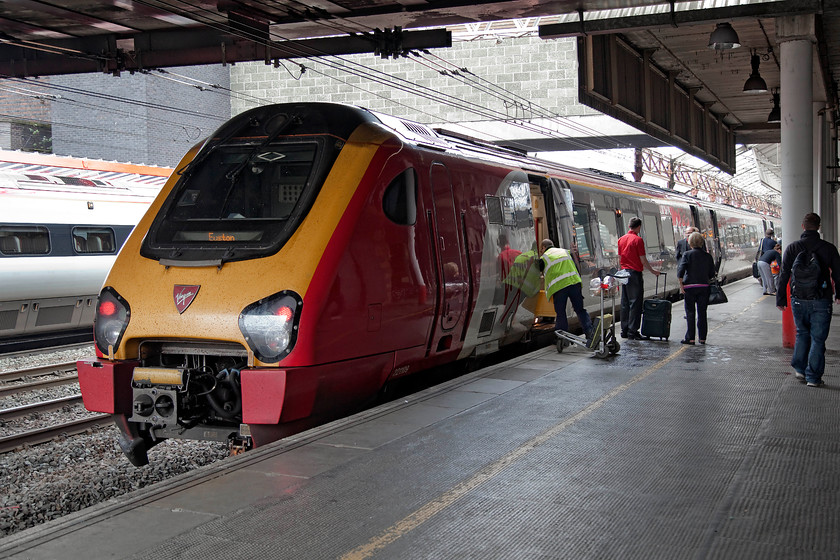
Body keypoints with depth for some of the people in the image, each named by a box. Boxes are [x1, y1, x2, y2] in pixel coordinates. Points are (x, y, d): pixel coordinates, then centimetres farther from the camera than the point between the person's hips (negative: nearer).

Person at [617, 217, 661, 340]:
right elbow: (643, 260, -12)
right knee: (635, 303, -4)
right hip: (635, 273, -7)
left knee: (625, 303, 11)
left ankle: (625, 330, 14)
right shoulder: (638, 240, -11)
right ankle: (633, 331, -6)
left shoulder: (621, 239, 10)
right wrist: (653, 271, 0)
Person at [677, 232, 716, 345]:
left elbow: (681, 269, -14)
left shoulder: (688, 254, -4)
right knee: (702, 313, 10)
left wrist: (681, 284, -11)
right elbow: (712, 274, 10)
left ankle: (690, 338, 0)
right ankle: (702, 338, 12)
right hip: (704, 287, 3)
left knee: (690, 313, 2)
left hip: (690, 286, -3)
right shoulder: (708, 256, 6)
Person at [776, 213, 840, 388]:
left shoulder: (792, 248, -3)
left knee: (802, 334, 21)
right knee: (818, 338, 4)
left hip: (799, 301, 2)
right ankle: (813, 377, 4)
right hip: (821, 301, -1)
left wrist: (781, 299, 6)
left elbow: (783, 276, -2)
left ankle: (800, 369, 20)